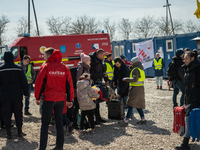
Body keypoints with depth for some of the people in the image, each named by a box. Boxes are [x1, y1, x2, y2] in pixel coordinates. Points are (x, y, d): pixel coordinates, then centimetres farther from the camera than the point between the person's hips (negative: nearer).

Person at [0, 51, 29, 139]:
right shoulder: (18, 68, -3)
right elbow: (24, 82, 0)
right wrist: (26, 93, 8)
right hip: (17, 95, 1)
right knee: (18, 113, 10)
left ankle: (8, 133, 3)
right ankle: (19, 131, 13)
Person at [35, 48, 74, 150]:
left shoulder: (45, 67, -7)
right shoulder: (65, 68, 5)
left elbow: (39, 82, -8)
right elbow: (69, 84, 7)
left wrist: (38, 97, 1)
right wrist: (69, 99, 12)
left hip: (48, 99, -4)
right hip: (61, 99, 4)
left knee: (45, 123, 2)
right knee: (59, 121, 15)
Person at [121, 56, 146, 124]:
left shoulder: (136, 69, -15)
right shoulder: (140, 69, 15)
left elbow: (135, 79, -27)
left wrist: (126, 79, -17)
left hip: (135, 89, -10)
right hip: (140, 88, 10)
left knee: (130, 105, -7)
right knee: (138, 105, 14)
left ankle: (126, 120, -6)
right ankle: (143, 119, 14)